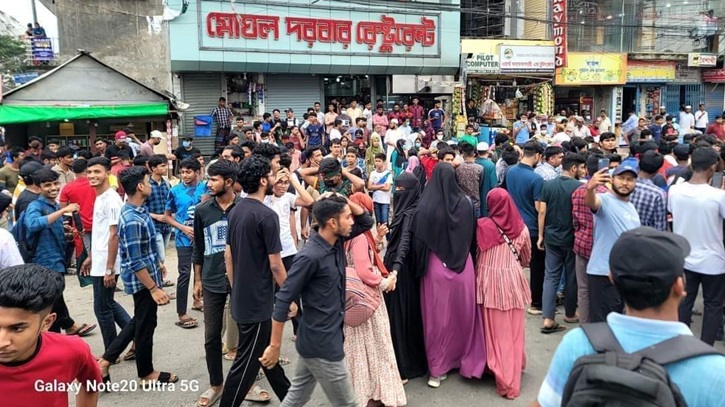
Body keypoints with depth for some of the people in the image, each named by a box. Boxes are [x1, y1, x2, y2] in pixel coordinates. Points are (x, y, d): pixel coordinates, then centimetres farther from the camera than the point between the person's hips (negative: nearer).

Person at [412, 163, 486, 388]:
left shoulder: (426, 206, -16)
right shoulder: (465, 202, -6)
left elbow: (418, 241, -11)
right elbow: (472, 234, 5)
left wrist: (420, 264, 3)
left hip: (436, 266, -3)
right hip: (463, 265, 3)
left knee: (438, 316, 8)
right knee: (463, 313, 17)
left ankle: (438, 367, 16)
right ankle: (465, 358, 31)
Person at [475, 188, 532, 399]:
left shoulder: (482, 226, -10)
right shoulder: (521, 228, -2)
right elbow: (526, 257, 12)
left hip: (490, 281, -2)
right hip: (513, 280, 2)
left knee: (496, 329, 7)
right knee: (514, 329, 14)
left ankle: (503, 377, 11)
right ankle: (514, 368, 27)